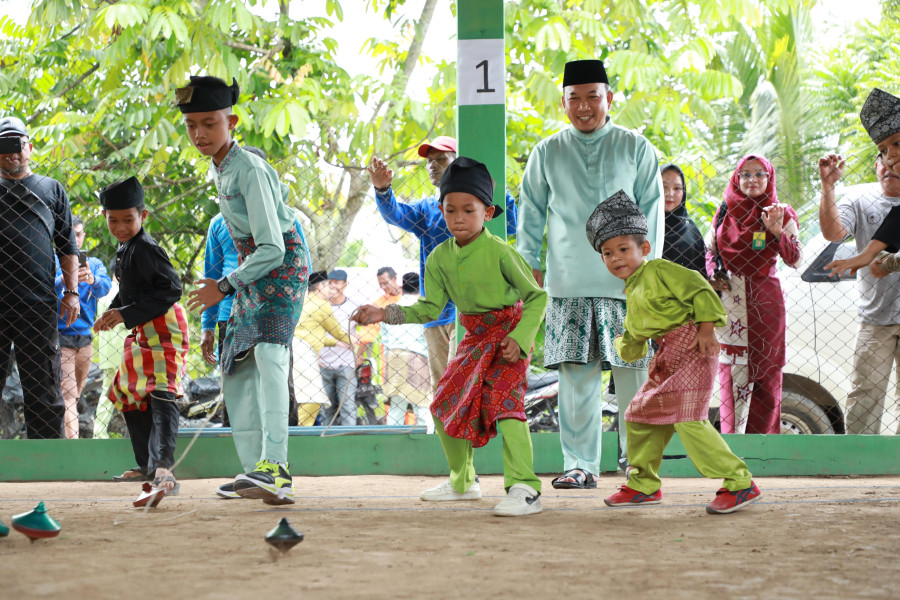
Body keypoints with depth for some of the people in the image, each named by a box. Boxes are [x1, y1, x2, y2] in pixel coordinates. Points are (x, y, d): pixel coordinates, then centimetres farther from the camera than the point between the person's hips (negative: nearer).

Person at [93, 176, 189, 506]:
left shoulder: (146, 248, -16)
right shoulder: (124, 250, 14)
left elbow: (170, 290, -22)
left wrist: (127, 314, -22)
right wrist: (112, 312, 9)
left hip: (163, 327, -11)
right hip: (141, 333, 11)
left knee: (161, 395, -23)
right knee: (130, 396, 18)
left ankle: (164, 472, -37)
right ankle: (147, 465, 32)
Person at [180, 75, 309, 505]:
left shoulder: (249, 171, -21)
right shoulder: (218, 169, 8)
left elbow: (271, 248, -24)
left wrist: (224, 287, -18)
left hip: (282, 265, -10)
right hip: (254, 268, 10)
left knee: (268, 353, -29)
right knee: (236, 367, 9)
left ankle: (275, 468, -42)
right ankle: (252, 467, 16)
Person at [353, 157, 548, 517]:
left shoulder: (499, 251, -19)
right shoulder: (440, 258, -1)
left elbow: (536, 297, -12)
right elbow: (430, 308, 2)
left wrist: (520, 339, -21)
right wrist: (385, 314, -9)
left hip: (508, 334, -7)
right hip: (474, 337, 7)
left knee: (504, 402, -23)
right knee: (446, 403, 12)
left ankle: (525, 490, -25)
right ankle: (462, 481, 31)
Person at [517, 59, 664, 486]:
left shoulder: (635, 149, 7)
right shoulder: (547, 153, 11)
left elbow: (652, 210, 7)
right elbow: (532, 214, 15)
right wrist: (530, 266, 8)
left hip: (624, 281, -1)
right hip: (568, 284, 1)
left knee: (632, 372, -3)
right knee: (576, 376, -3)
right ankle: (580, 465, 3)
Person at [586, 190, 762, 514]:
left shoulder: (659, 270, -5)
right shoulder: (632, 294, 22)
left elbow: (698, 287, -13)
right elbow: (634, 335, 30)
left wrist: (706, 328, -20)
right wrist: (626, 345, 11)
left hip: (690, 347, -10)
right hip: (667, 358, 10)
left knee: (688, 419, -19)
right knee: (640, 414, 14)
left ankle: (740, 484, -16)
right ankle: (643, 484, 30)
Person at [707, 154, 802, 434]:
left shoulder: (781, 214, 3)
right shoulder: (725, 212, 9)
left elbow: (795, 260, -5)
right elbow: (711, 251, 19)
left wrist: (777, 230, -18)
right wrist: (714, 275, 0)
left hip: (765, 301, -1)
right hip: (729, 300, 1)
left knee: (766, 370, 0)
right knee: (732, 372, -2)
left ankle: (761, 438, 4)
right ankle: (731, 435, 0)